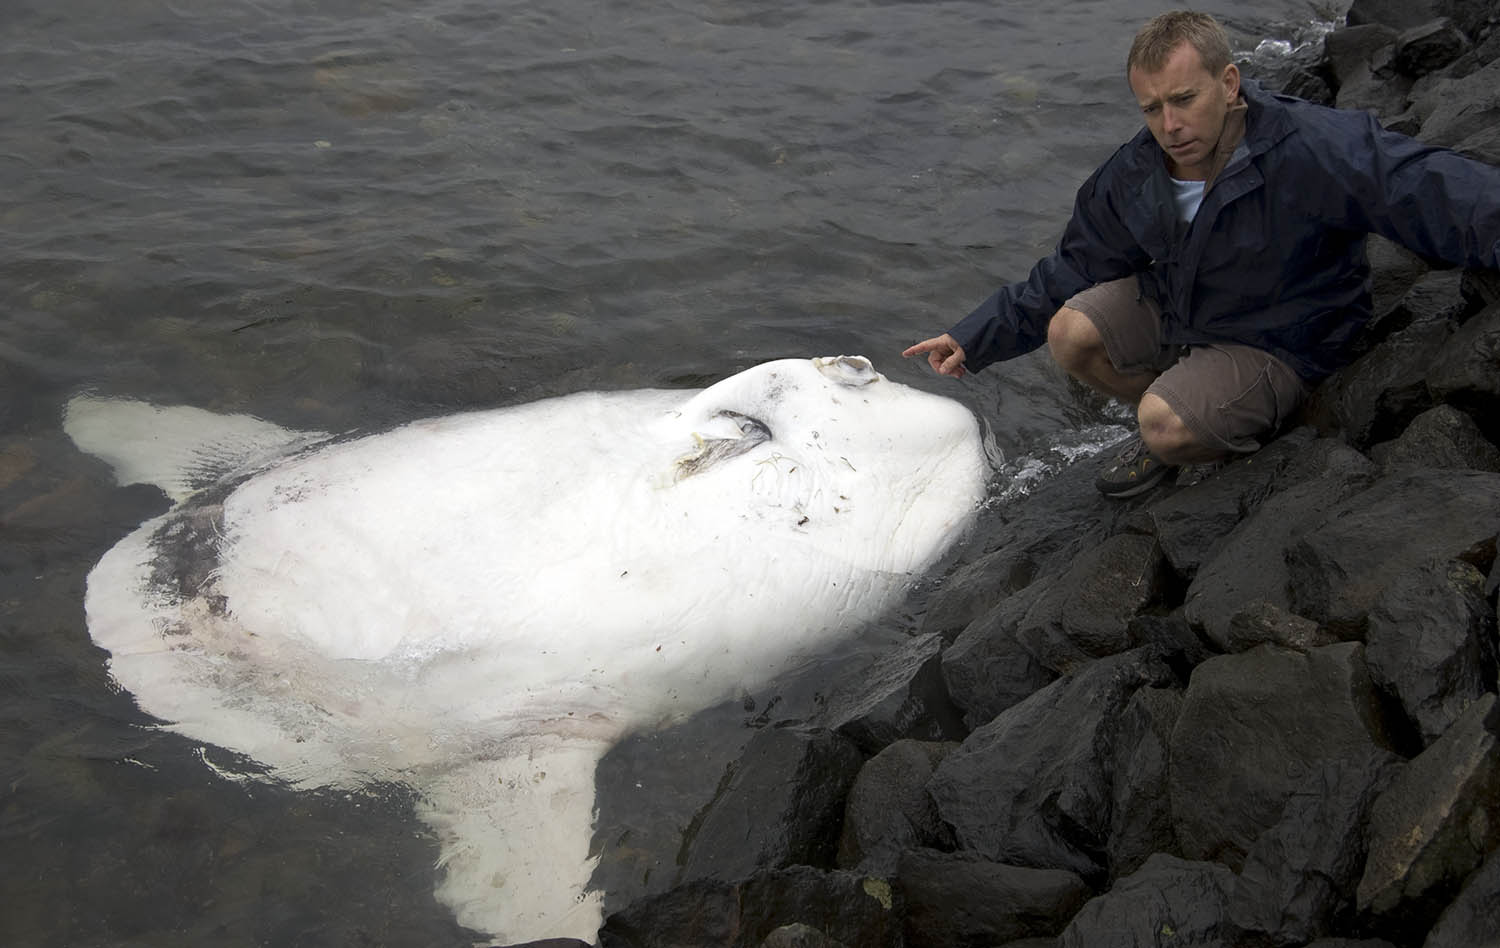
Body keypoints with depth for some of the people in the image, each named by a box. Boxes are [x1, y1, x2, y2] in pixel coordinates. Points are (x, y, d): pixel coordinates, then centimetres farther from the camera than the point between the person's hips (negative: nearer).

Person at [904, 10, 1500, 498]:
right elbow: (1066, 276, 2)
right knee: (1070, 332, -15)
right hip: (1172, 312, 6)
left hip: (1277, 348, -6)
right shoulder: (1132, 177, -8)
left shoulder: (1315, 150, -28)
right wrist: (974, 340, -2)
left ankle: (1246, 442, 8)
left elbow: (1432, 190, -36)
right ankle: (1176, 424, 11)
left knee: (1167, 422, -30)